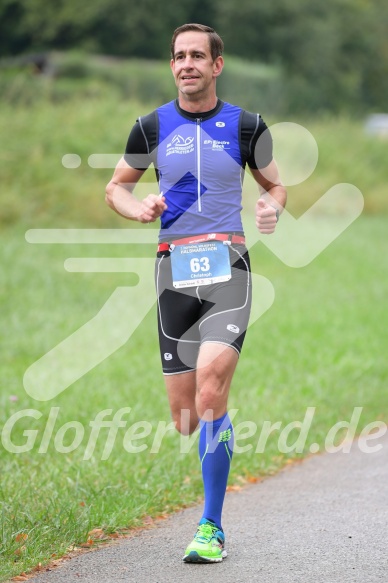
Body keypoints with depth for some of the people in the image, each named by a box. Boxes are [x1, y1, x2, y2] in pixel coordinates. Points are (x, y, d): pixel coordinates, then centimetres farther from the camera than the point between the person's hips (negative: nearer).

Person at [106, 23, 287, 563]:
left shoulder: (246, 125, 6)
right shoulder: (152, 127, 9)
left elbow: (275, 183, 18)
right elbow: (116, 186, 19)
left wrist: (273, 206, -5)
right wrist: (138, 207, -4)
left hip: (228, 263, -2)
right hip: (174, 268, 2)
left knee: (210, 387, -21)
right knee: (185, 417, -1)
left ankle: (212, 528, -14)